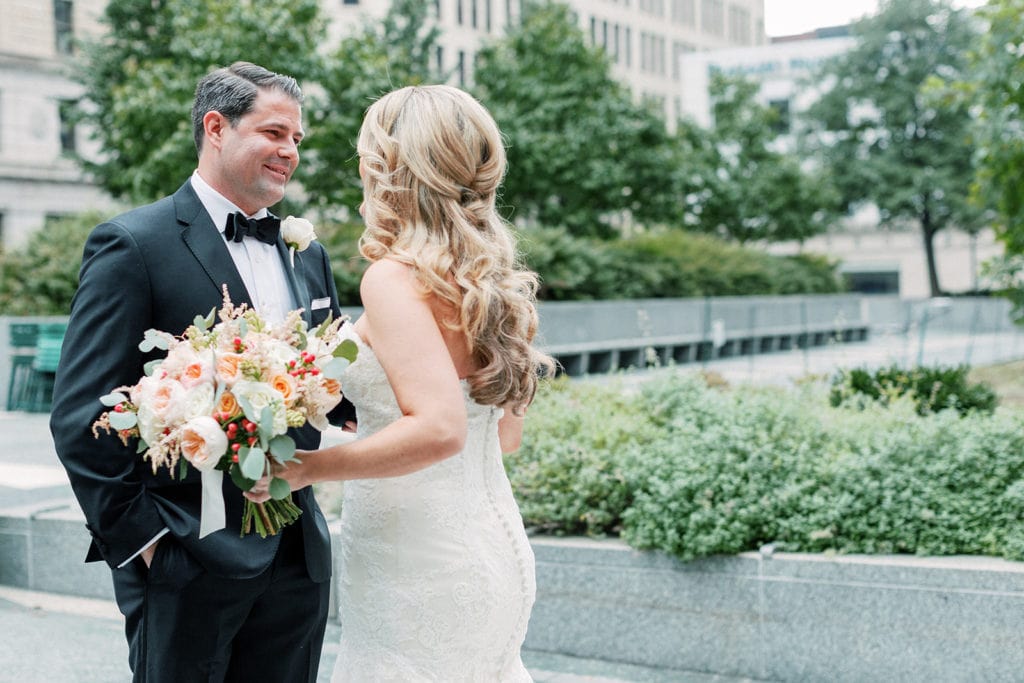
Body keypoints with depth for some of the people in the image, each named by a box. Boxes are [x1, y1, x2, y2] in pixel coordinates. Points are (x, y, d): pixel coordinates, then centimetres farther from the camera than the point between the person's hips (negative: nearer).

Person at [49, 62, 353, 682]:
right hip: (187, 562, -6)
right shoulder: (133, 244, -8)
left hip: (299, 558, 6)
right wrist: (139, 540, -13)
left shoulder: (307, 254, 12)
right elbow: (81, 417, -12)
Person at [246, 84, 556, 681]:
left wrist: (306, 468, -18)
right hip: (493, 546, 8)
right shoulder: (486, 279, 8)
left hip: (423, 566, -8)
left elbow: (438, 428, -27)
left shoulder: (396, 277, -16)